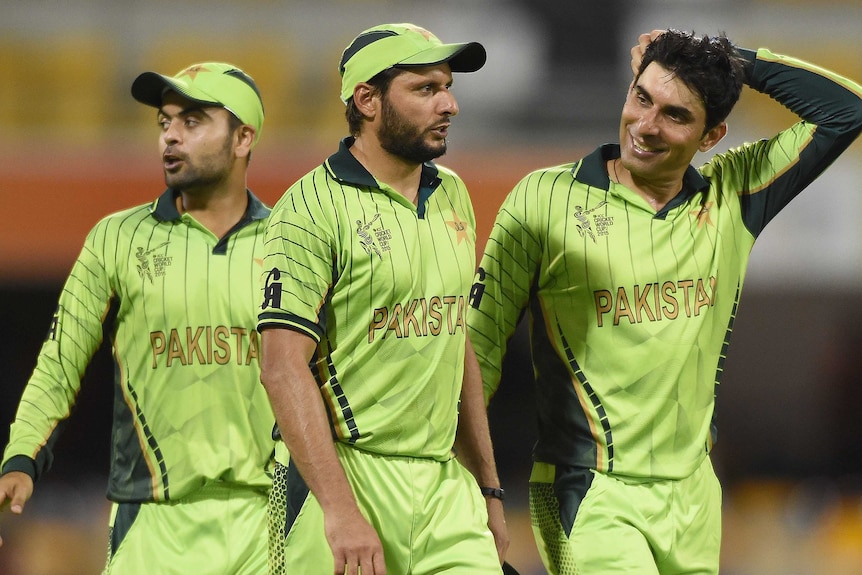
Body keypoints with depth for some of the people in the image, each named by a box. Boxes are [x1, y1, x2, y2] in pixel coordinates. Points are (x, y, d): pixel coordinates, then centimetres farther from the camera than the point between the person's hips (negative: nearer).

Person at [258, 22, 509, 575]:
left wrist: (488, 487, 20)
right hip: (343, 473, -6)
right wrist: (340, 509, -24)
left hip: (444, 483, 6)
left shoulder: (452, 197, 14)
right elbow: (285, 366, -16)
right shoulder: (313, 208, -9)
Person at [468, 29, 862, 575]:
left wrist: (735, 59, 0)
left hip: (693, 497, 5)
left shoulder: (730, 197, 6)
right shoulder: (544, 200, -3)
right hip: (591, 499, -5)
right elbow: (481, 345, 2)